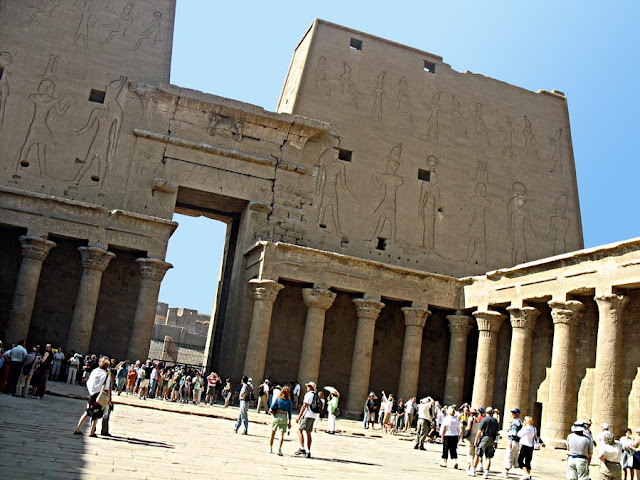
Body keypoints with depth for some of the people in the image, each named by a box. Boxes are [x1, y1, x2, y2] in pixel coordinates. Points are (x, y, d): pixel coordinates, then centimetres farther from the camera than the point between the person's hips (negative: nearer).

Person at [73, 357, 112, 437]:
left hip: (92, 395, 5)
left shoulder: (94, 371, 3)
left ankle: (77, 429, 14)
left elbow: (88, 383, 9)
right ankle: (91, 432, 12)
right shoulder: (106, 374, -12)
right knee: (96, 415, 8)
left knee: (87, 412, 17)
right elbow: (107, 388, -14)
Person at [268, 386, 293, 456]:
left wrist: (273, 413, 10)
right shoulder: (289, 401, 0)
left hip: (276, 416, 1)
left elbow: (271, 409, -8)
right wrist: (289, 422, 7)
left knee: (273, 433, 14)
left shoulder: (277, 399, -2)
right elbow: (289, 412, 2)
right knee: (282, 434, 0)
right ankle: (279, 449, -12)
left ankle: (270, 449, 21)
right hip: (284, 417, -1)